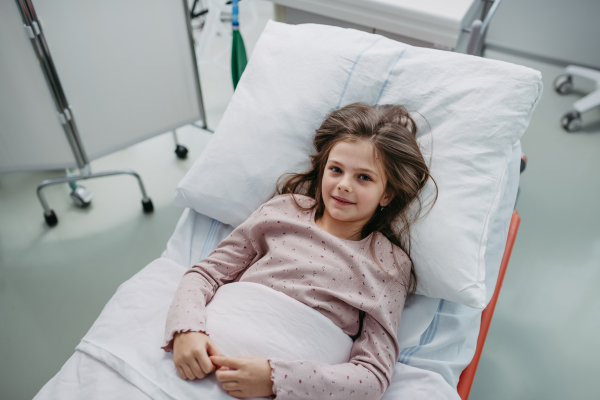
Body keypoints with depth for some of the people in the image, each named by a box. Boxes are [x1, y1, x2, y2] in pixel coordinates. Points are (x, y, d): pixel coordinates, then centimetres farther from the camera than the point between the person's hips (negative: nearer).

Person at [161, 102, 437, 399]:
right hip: (213, 357, 1)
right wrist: (187, 329, -14)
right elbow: (207, 272, 6)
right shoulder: (283, 210, 4)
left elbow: (374, 376, -8)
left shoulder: (390, 264, -2)